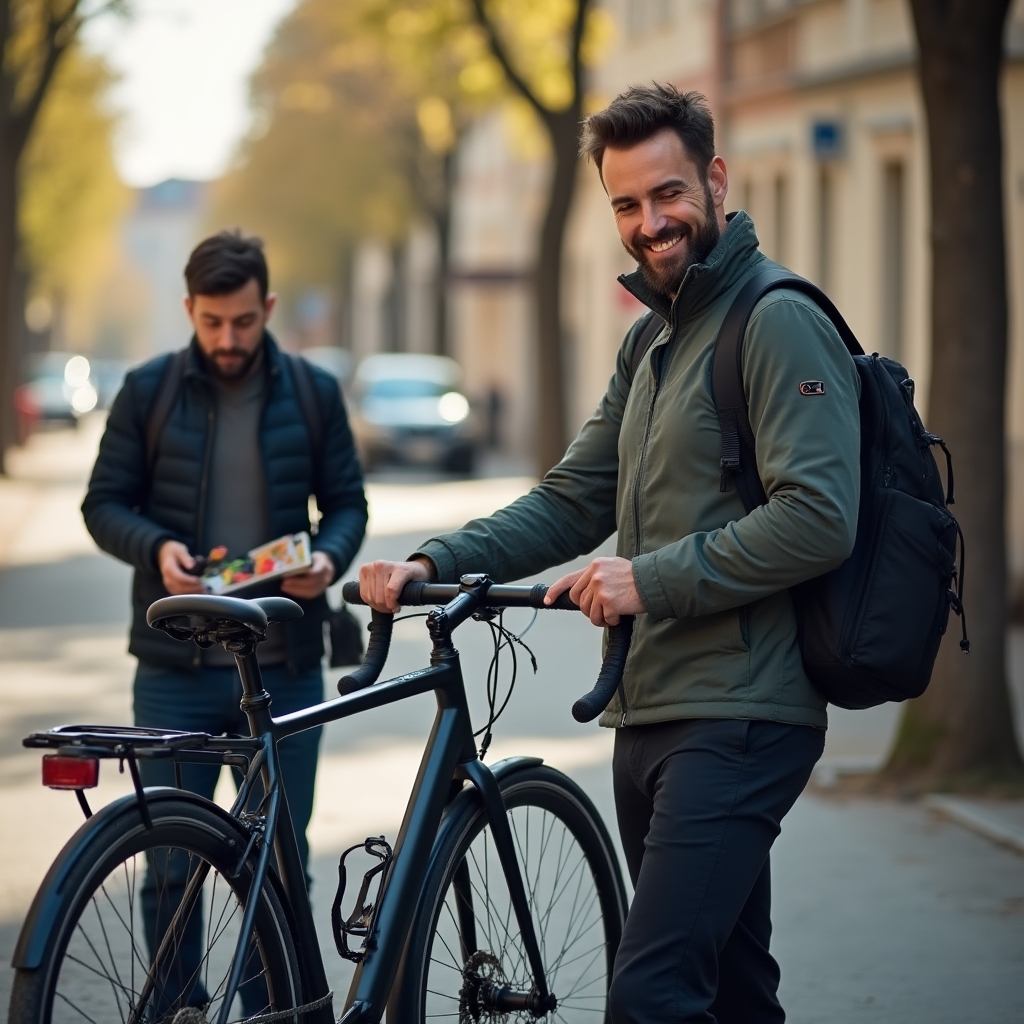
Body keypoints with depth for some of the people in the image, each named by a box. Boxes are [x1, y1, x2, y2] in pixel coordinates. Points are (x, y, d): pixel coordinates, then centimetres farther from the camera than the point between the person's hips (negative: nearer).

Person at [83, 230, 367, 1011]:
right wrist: (157, 548, -16)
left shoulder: (313, 392, 4)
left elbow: (347, 501, 10)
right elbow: (104, 504, 4)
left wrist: (329, 556, -12)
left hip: (284, 664, 1)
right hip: (176, 666, -1)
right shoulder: (149, 391, 1)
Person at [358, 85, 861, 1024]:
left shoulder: (778, 322, -10)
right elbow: (571, 504, 17)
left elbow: (820, 520, -21)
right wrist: (435, 563, 3)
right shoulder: (652, 342, 20)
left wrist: (653, 579, -20)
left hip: (737, 718, -9)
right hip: (652, 716, 9)